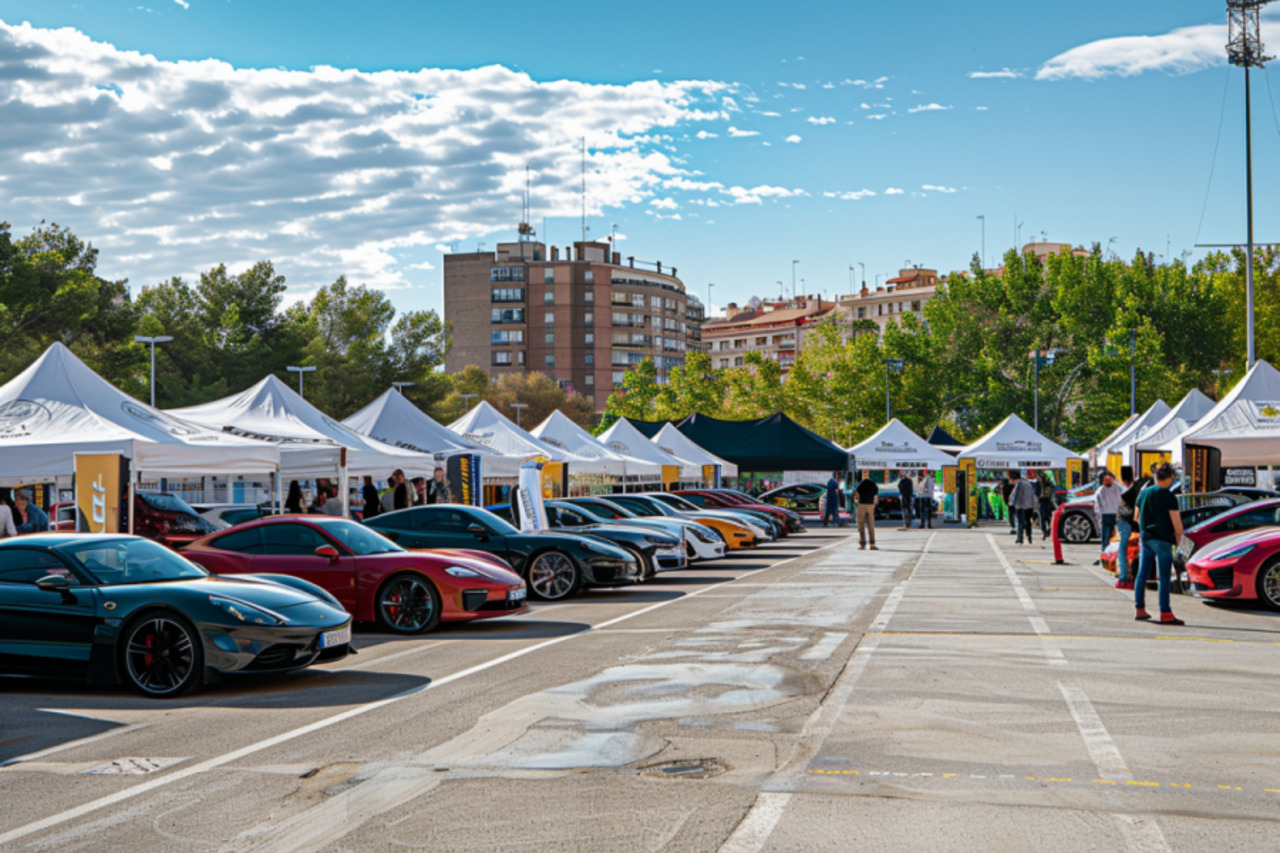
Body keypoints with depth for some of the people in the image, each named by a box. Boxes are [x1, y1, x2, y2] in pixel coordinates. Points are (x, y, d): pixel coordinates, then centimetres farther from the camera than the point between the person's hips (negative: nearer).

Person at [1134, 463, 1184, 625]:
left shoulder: (1143, 494, 9)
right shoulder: (1168, 496, -11)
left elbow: (1137, 517, 20)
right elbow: (1176, 523, -13)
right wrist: (1178, 539, 0)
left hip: (1145, 539, 7)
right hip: (1162, 540, -7)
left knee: (1142, 575, 11)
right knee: (1164, 578, -7)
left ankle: (1139, 610, 14)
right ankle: (1165, 614, -9)